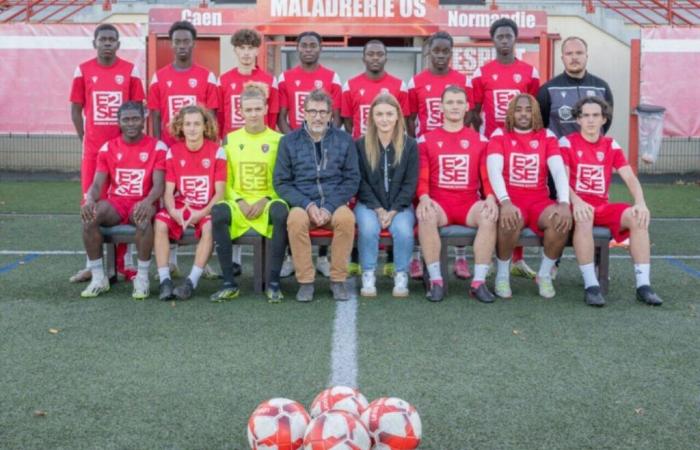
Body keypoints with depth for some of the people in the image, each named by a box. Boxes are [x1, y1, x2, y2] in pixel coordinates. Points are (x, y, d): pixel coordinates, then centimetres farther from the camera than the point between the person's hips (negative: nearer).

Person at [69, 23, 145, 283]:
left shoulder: (130, 71, 3)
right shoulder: (83, 70, 5)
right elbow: (76, 109, 8)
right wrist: (84, 139, 2)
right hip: (93, 147, 1)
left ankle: (124, 263, 7)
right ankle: (92, 263, 8)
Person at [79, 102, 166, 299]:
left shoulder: (157, 147, -1)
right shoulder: (108, 148, 8)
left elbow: (159, 185, -9)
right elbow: (97, 184, 1)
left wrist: (148, 202, -32)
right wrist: (90, 200, -23)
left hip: (142, 203, -3)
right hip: (115, 203, 3)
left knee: (144, 218, -39)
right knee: (88, 216, -28)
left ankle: (142, 277, -23)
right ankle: (98, 277, -16)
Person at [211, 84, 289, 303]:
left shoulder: (278, 140, 7)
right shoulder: (230, 140, 12)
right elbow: (225, 181, 11)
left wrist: (266, 200, -10)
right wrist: (239, 201, -6)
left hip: (267, 203, -1)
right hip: (238, 203, 1)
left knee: (281, 211, -36)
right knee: (218, 212, -32)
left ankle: (273, 282, -26)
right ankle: (229, 283, -23)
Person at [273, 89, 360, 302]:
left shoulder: (344, 140, 8)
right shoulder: (289, 141, 7)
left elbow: (352, 179, 4)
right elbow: (281, 182, 3)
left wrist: (330, 207, -10)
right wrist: (307, 205, -12)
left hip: (335, 203, 0)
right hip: (302, 203, 0)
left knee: (347, 219, -33)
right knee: (295, 220, -34)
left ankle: (338, 280, -17)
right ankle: (305, 281, -20)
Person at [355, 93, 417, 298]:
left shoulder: (410, 145, 2)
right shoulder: (361, 145, 2)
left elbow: (410, 183, 0)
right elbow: (361, 182, 0)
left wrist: (393, 210, -12)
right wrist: (378, 209, -12)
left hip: (400, 205, 0)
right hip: (369, 204, 0)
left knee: (404, 230, -29)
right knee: (368, 228, -31)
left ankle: (401, 275, -9)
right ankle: (368, 275, -14)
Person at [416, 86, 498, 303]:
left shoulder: (479, 140, 13)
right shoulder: (427, 140, 10)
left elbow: (487, 177, 9)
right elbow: (421, 178, 5)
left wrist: (490, 198, -12)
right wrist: (424, 198, -15)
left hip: (469, 203, 1)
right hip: (438, 203, -1)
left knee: (489, 216, -31)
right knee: (426, 216, -35)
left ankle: (479, 282, -24)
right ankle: (436, 280, -25)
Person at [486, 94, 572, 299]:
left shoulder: (547, 137, 9)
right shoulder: (499, 135, 3)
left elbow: (559, 170, -4)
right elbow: (494, 170, -12)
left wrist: (564, 203, -21)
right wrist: (505, 202, -30)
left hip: (539, 201, 2)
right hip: (510, 201, -2)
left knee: (562, 220, -28)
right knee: (510, 220, -37)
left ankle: (545, 274, -5)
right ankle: (502, 275, -11)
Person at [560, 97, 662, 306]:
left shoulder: (611, 146, 11)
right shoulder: (567, 143, 0)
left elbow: (630, 178, 2)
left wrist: (640, 203, -18)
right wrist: (577, 202, -30)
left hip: (603, 207, 4)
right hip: (578, 206, -4)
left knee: (638, 217, -22)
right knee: (584, 218, -38)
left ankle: (643, 285, -23)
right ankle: (591, 285, -34)